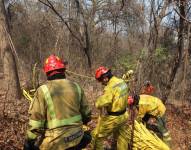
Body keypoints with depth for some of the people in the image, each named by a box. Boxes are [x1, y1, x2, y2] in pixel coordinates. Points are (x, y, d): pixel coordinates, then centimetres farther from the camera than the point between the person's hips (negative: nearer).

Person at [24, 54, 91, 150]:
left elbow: (35, 121, -12)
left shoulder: (43, 90, -10)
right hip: (77, 139, 5)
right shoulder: (76, 87, 3)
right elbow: (86, 113, 12)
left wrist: (29, 142, 0)